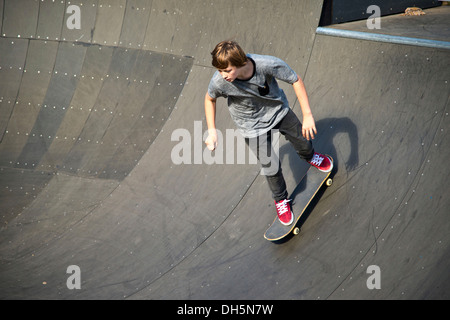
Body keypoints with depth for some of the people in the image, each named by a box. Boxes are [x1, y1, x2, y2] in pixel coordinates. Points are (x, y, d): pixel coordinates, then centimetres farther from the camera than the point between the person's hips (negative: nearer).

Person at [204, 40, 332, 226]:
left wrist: (307, 116, -22)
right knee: (271, 168, -1)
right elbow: (210, 99, -9)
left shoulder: (268, 64, -38)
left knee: (303, 140, 22)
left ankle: (309, 157, 62)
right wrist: (212, 131, -13)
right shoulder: (219, 82, -34)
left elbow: (295, 80, -21)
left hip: (279, 110, 1)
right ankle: (280, 199, 33)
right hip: (253, 126, -1)